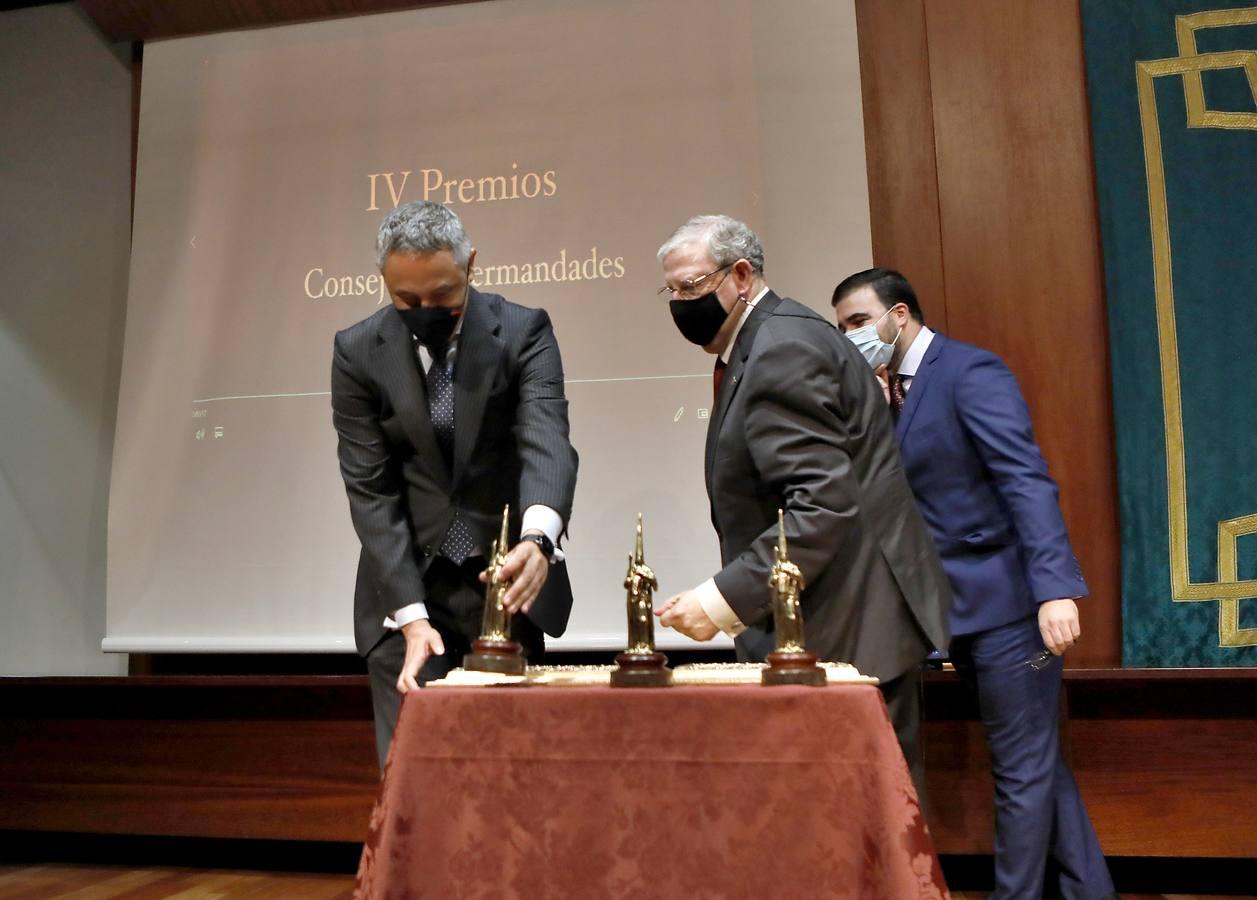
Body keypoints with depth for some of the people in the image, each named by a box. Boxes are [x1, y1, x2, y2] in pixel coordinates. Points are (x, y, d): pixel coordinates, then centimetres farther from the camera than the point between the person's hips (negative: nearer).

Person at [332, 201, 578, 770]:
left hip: (504, 581, 0)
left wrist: (538, 539, -44)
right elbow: (371, 491, -7)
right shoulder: (358, 352, -4)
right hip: (405, 589, 1)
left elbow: (548, 443, -23)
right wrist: (412, 616, -15)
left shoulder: (524, 332, -8)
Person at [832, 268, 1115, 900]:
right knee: (1035, 762, 17)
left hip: (1007, 601, -9)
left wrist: (1055, 587, -29)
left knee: (1023, 769, 3)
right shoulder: (900, 391, 14)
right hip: (963, 609, 9)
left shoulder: (970, 371, -11)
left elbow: (1027, 481, -22)